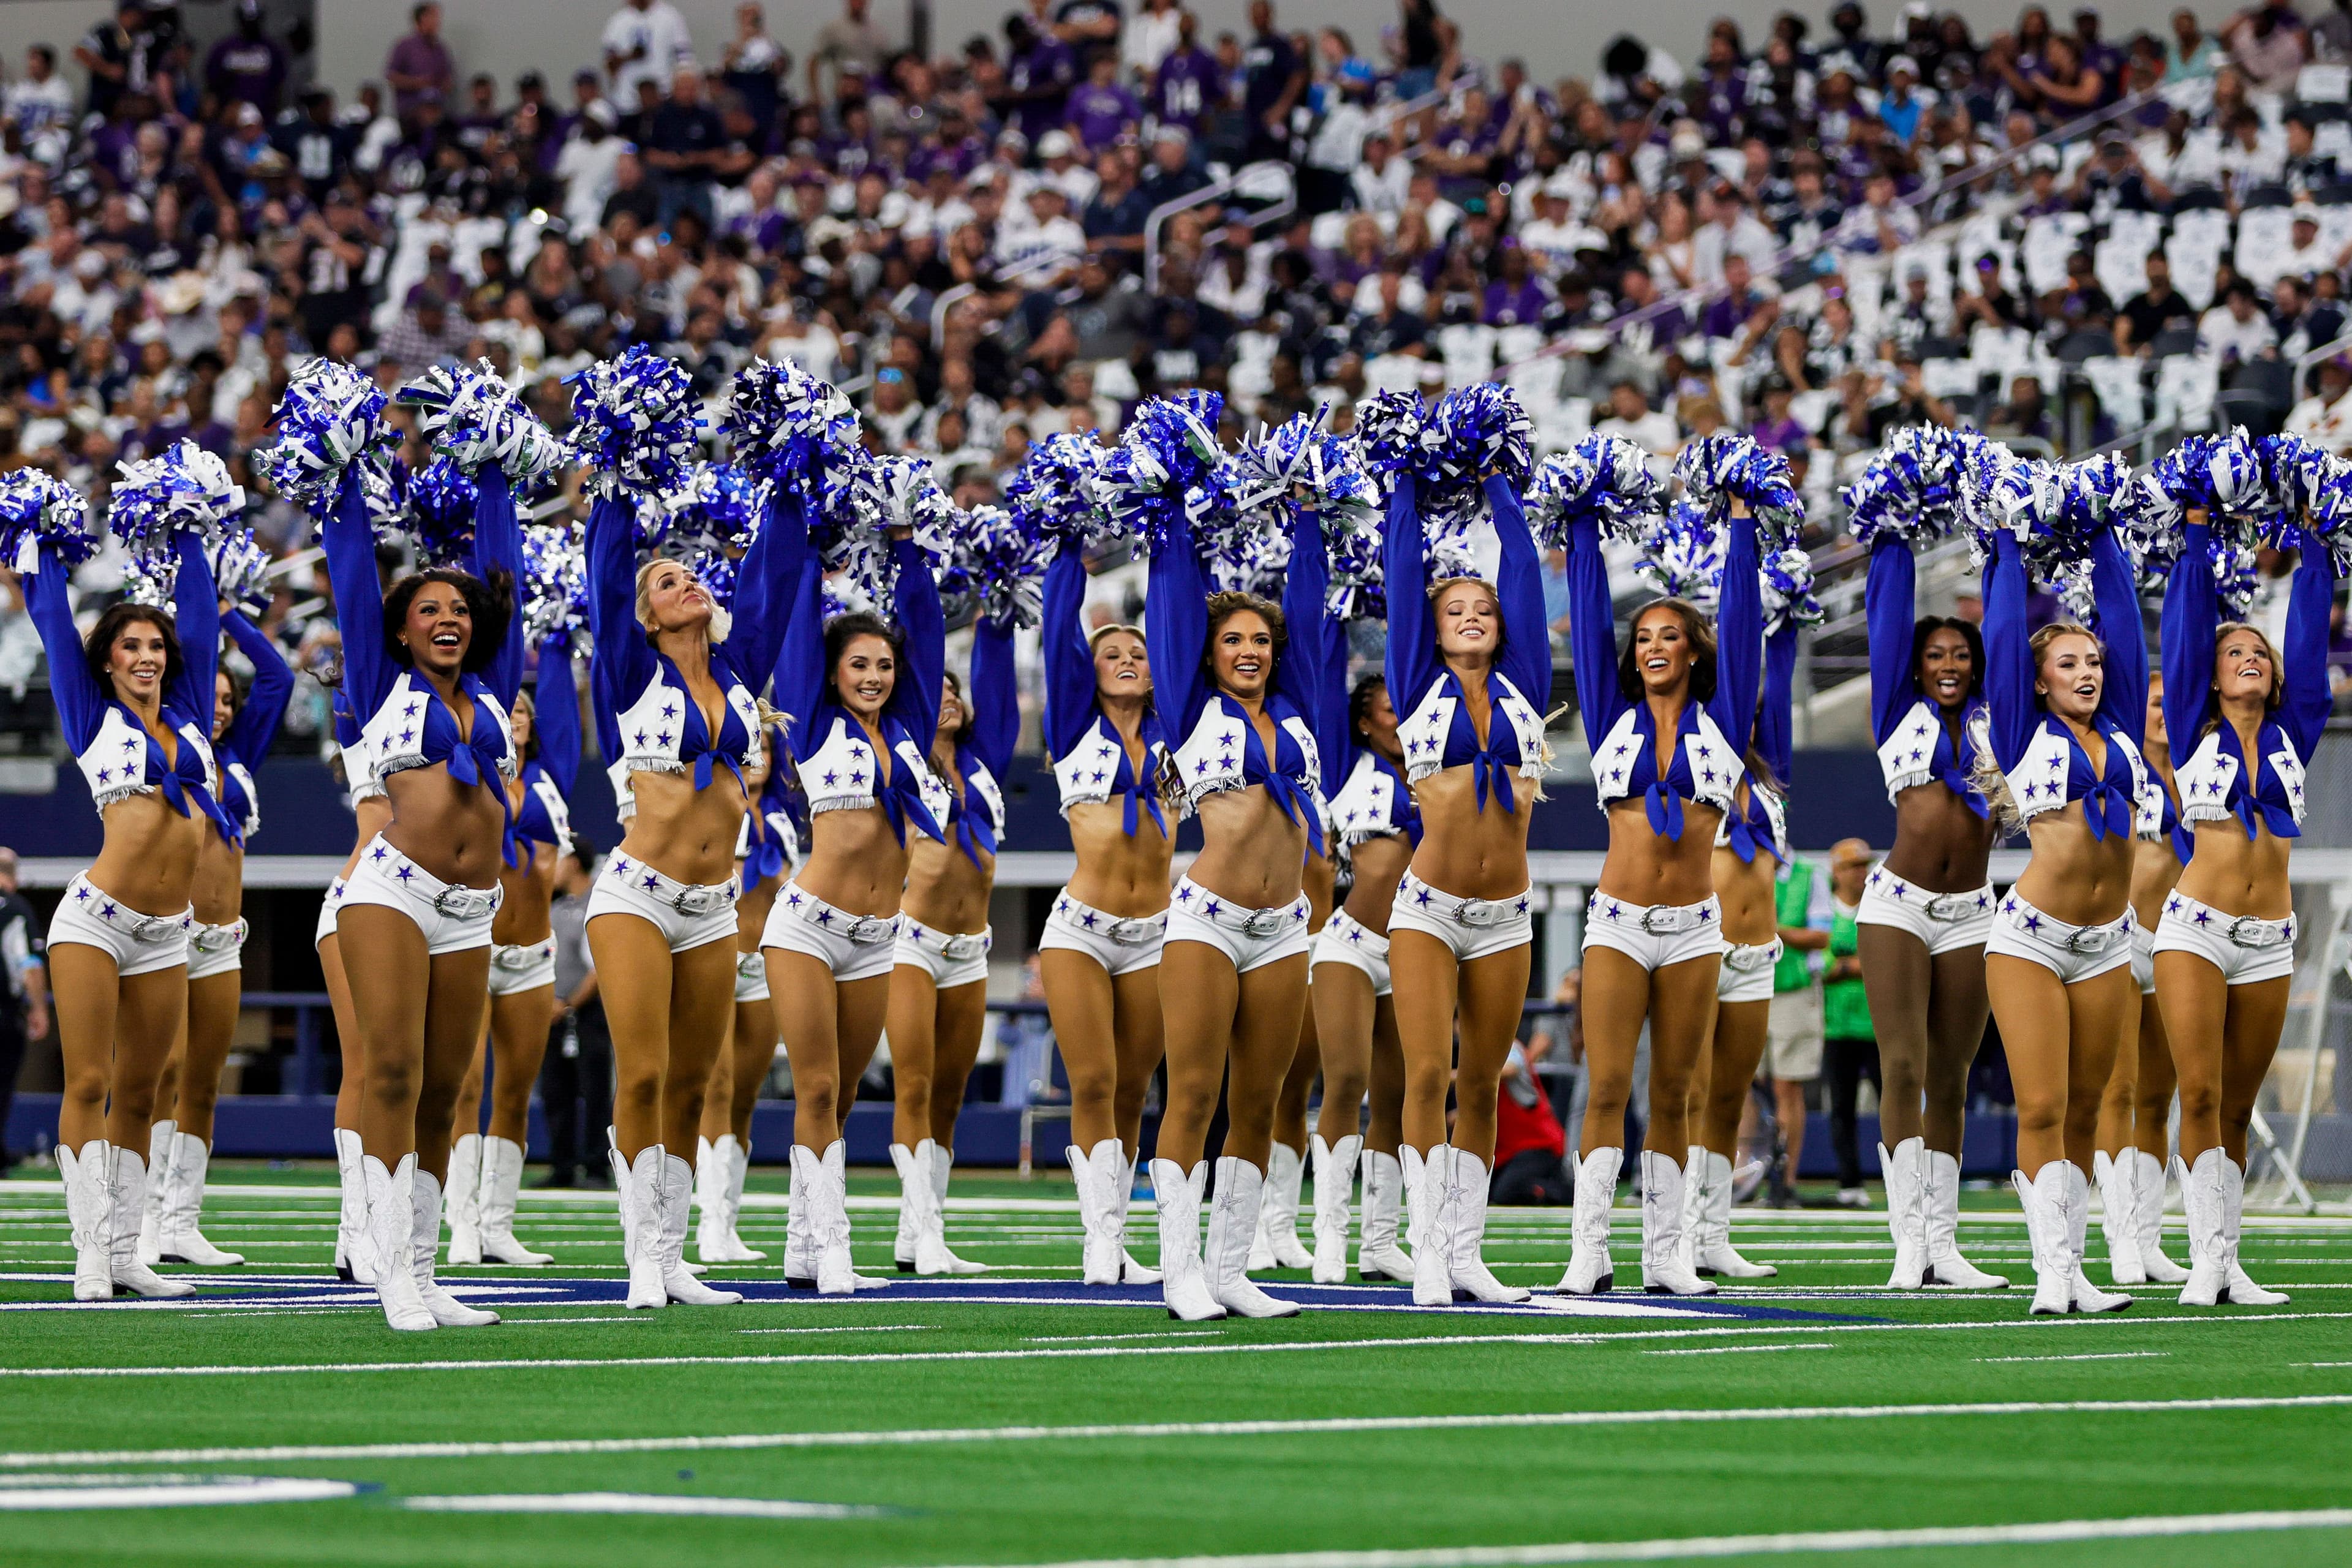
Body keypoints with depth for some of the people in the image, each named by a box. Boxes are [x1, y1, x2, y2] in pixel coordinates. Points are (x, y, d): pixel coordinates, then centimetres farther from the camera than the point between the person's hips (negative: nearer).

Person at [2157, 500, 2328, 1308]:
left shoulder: (2292, 736, 11)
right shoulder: (2198, 732, 5)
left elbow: (2309, 632, 11)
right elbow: (2187, 623, 4)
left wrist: (2311, 546, 12)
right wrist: (2198, 536, 6)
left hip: (2269, 939, 3)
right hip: (2197, 929, -3)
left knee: (2237, 1108, 6)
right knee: (2199, 1095, -11)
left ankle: (2230, 1265, 7)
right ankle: (2206, 1260, -11)